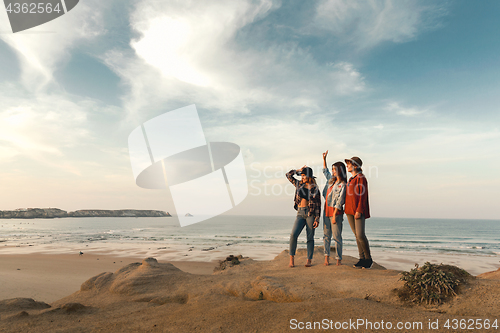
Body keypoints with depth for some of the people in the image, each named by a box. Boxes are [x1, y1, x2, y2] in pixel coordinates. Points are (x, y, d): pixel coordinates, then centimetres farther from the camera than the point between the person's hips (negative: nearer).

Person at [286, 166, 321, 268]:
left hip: (310, 214, -2)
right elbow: (288, 175, 16)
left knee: (310, 237, 2)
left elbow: (318, 205, 0)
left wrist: (317, 219, -7)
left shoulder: (315, 189, 1)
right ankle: (291, 259, -2)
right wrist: (299, 170, 13)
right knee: (293, 234, -12)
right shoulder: (299, 184, 11)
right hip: (300, 213, 3)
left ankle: (309, 260, 13)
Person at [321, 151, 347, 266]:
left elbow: (339, 202, -16)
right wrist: (324, 159, 26)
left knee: (337, 236, -2)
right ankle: (326, 257, 15)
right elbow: (325, 171, 31)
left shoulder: (342, 185, -12)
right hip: (326, 210, 7)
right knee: (326, 235, 8)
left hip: (336, 212, -7)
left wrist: (334, 216, -19)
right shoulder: (331, 180, 11)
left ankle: (339, 259, 7)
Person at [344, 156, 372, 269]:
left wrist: (359, 210, -18)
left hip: (358, 211, -8)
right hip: (349, 210, 8)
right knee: (356, 235, 9)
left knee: (360, 235, -11)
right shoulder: (350, 179, 17)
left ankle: (368, 259, 7)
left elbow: (363, 196, -12)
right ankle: (362, 259, 16)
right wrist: (347, 210, 15)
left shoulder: (361, 178, -7)